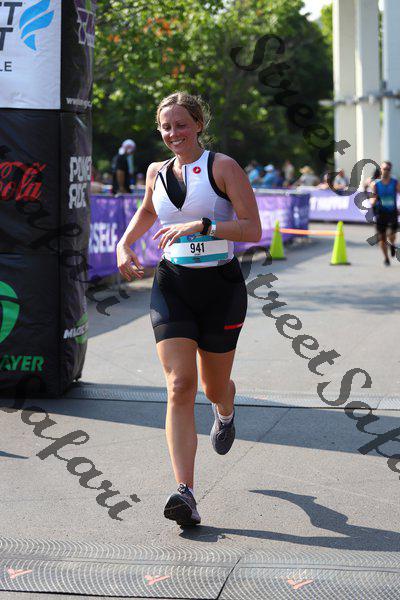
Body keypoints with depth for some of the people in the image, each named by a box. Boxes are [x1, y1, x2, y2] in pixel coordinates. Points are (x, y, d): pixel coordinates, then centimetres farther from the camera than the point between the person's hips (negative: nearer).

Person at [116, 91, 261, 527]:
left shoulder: (223, 167, -6)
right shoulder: (157, 172, 9)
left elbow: (252, 229, -13)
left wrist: (201, 225, -24)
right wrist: (124, 245, 14)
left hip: (221, 287, -2)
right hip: (172, 285, 2)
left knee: (214, 386, 13)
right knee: (179, 388, -13)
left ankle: (225, 413, 54)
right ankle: (185, 494, -18)